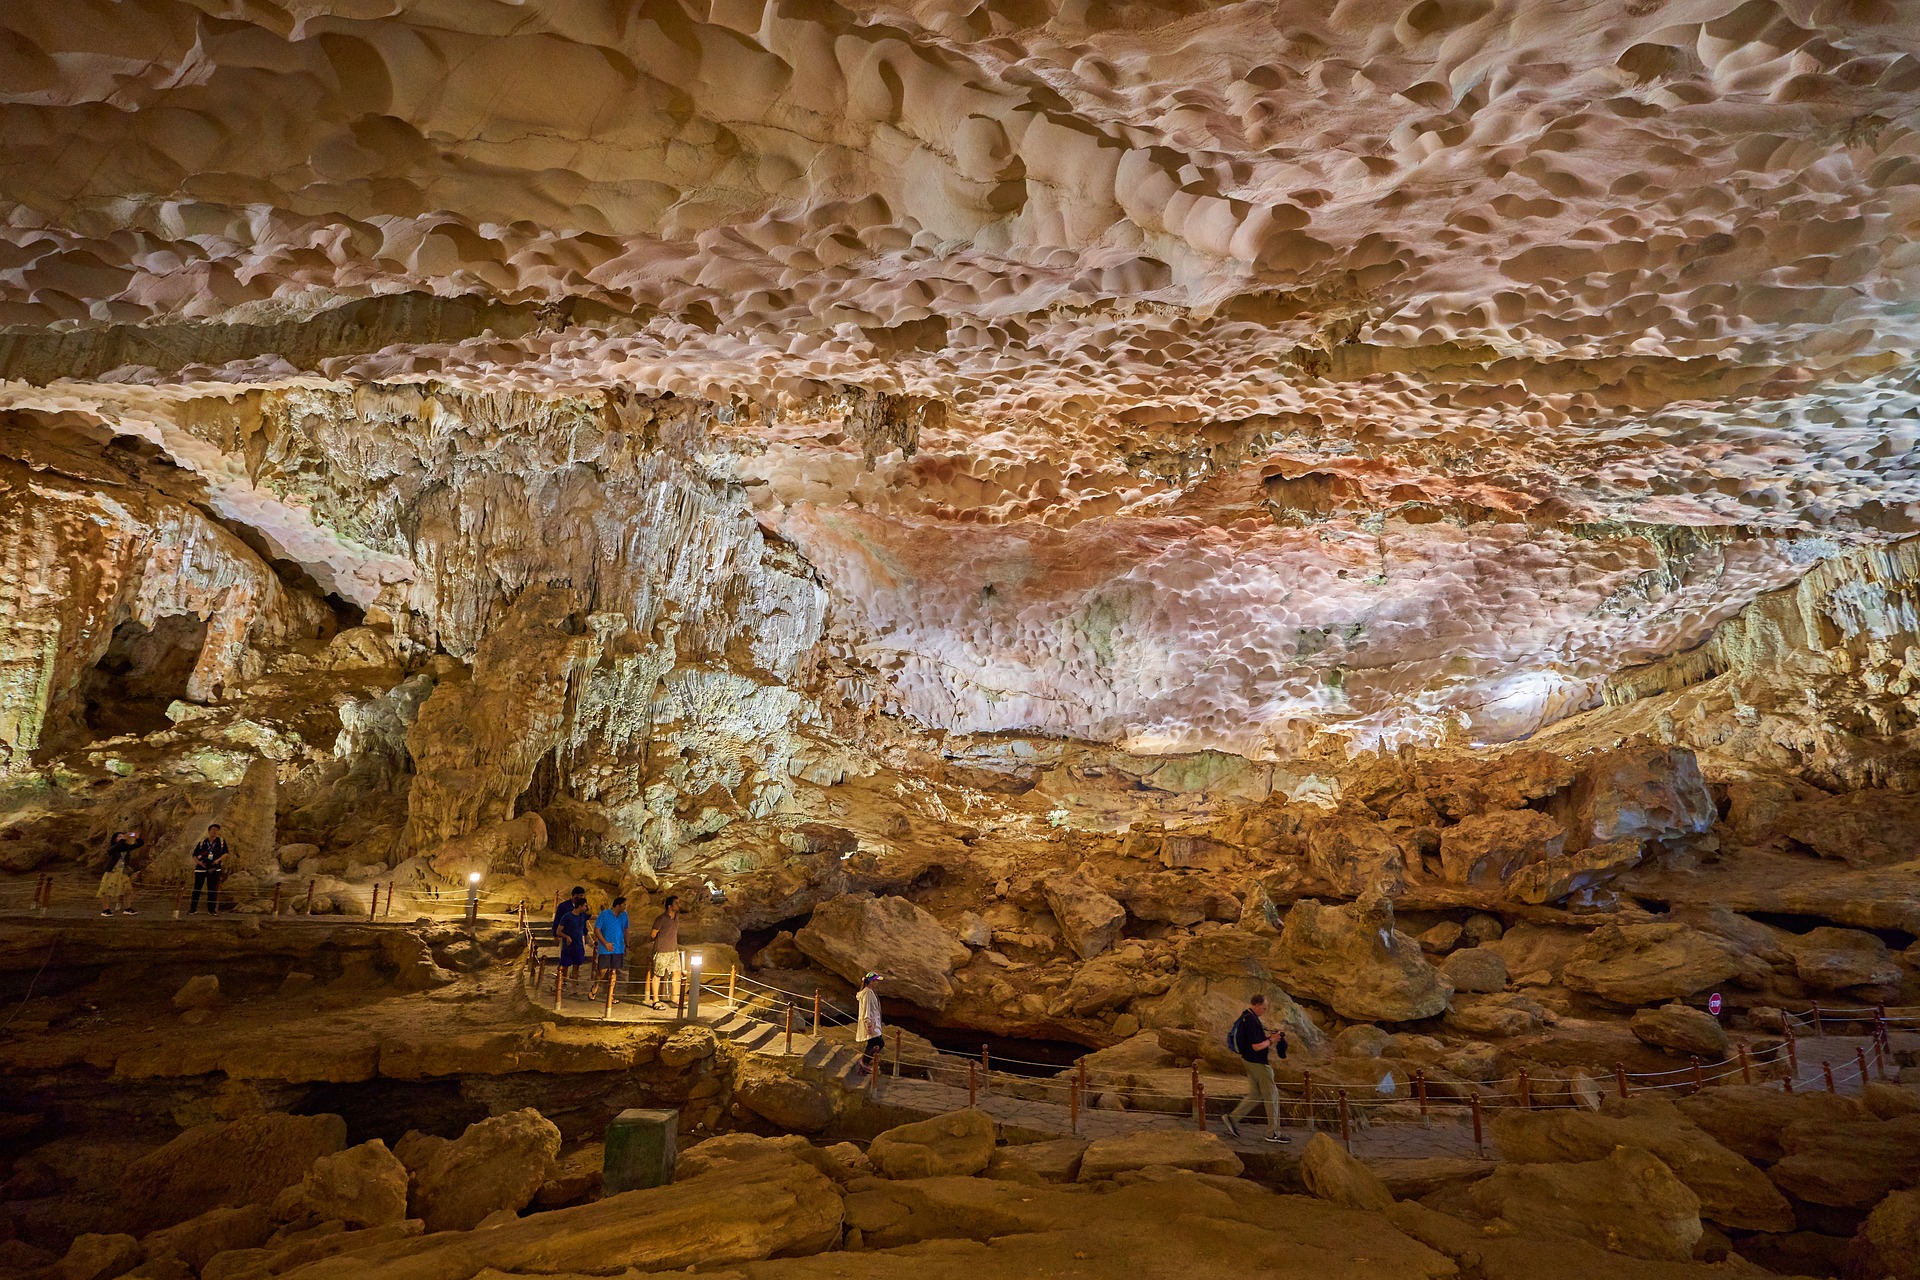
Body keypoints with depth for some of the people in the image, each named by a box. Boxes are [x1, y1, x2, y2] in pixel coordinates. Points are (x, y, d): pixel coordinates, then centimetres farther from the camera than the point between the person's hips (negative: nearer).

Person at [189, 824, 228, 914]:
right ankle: (193, 908, 10)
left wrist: (218, 860, -8)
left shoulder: (221, 841, 5)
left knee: (212, 890, 2)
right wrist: (198, 862, -9)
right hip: (201, 868, 0)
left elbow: (225, 853, 8)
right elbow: (194, 855, 9)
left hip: (214, 869, 0)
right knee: (197, 888, 2)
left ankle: (211, 909, 7)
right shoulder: (202, 843, 5)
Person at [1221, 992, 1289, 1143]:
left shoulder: (1245, 1017, 9)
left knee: (1255, 1094, 16)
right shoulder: (1252, 1021, -24)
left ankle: (1233, 1117, 12)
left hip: (1250, 1061, 10)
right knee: (1271, 1096, 1)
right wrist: (1271, 1040, -11)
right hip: (1258, 1062, -10)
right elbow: (1257, 1046, -26)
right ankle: (1273, 1133, 8)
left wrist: (1268, 1037, 11)